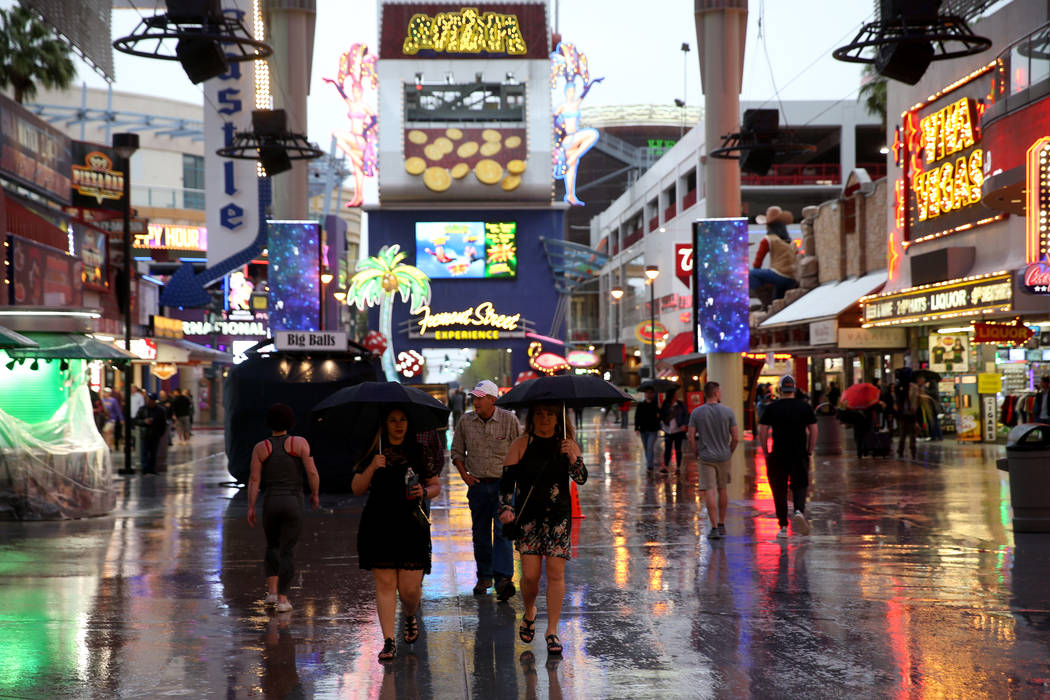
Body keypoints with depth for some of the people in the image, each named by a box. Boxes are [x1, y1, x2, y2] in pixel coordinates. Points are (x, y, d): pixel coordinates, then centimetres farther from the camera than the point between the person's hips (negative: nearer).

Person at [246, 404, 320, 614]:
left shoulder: (261, 447, 1)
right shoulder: (299, 443, -4)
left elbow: (254, 479, -3)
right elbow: (312, 473, -8)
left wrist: (251, 507, 0)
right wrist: (315, 494, 7)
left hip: (270, 502, 2)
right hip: (293, 504, -2)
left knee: (273, 546, 23)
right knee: (287, 551, 4)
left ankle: (272, 591, 14)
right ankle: (282, 600, -2)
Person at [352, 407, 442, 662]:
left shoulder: (418, 453, 8)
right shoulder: (372, 454, 6)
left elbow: (436, 486, 14)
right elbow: (357, 489, 4)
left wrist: (424, 492, -7)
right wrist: (371, 469, -12)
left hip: (411, 526, 0)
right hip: (378, 526, 0)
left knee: (410, 588, -3)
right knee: (385, 584, -4)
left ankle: (410, 617, 31)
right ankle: (388, 641, 2)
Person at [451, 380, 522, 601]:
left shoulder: (509, 420, -4)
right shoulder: (465, 421, 3)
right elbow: (457, 452, 13)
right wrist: (464, 473, -1)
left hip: (503, 483, -3)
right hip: (477, 484, 3)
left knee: (502, 531, -14)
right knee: (480, 533, 9)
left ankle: (504, 579, -21)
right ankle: (484, 577, 23)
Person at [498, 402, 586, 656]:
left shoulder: (567, 445, 4)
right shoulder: (521, 445, 1)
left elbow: (581, 479, -5)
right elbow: (507, 481, 0)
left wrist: (572, 457, -23)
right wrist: (506, 508, -14)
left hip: (559, 516, 0)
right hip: (528, 517, 0)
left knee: (555, 572, -4)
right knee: (530, 574, -4)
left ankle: (552, 631, 4)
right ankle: (529, 612, 27)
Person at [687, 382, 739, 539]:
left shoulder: (696, 413, -5)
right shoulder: (727, 411, -6)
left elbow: (691, 438, -7)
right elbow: (736, 438, -5)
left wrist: (697, 454, 7)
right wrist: (729, 452, 11)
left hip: (706, 457, -1)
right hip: (724, 457, 1)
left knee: (709, 491, -2)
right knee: (723, 489, 17)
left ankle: (714, 528, -9)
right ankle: (722, 525, 26)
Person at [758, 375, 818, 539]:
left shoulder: (772, 408, 0)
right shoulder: (805, 407, 3)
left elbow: (762, 432, -2)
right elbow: (813, 431, 3)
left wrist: (766, 453, 7)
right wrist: (809, 451, 11)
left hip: (778, 456, -1)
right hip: (800, 455, 1)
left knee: (779, 490, 7)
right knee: (799, 486, 11)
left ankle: (783, 526, 8)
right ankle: (799, 510, -18)